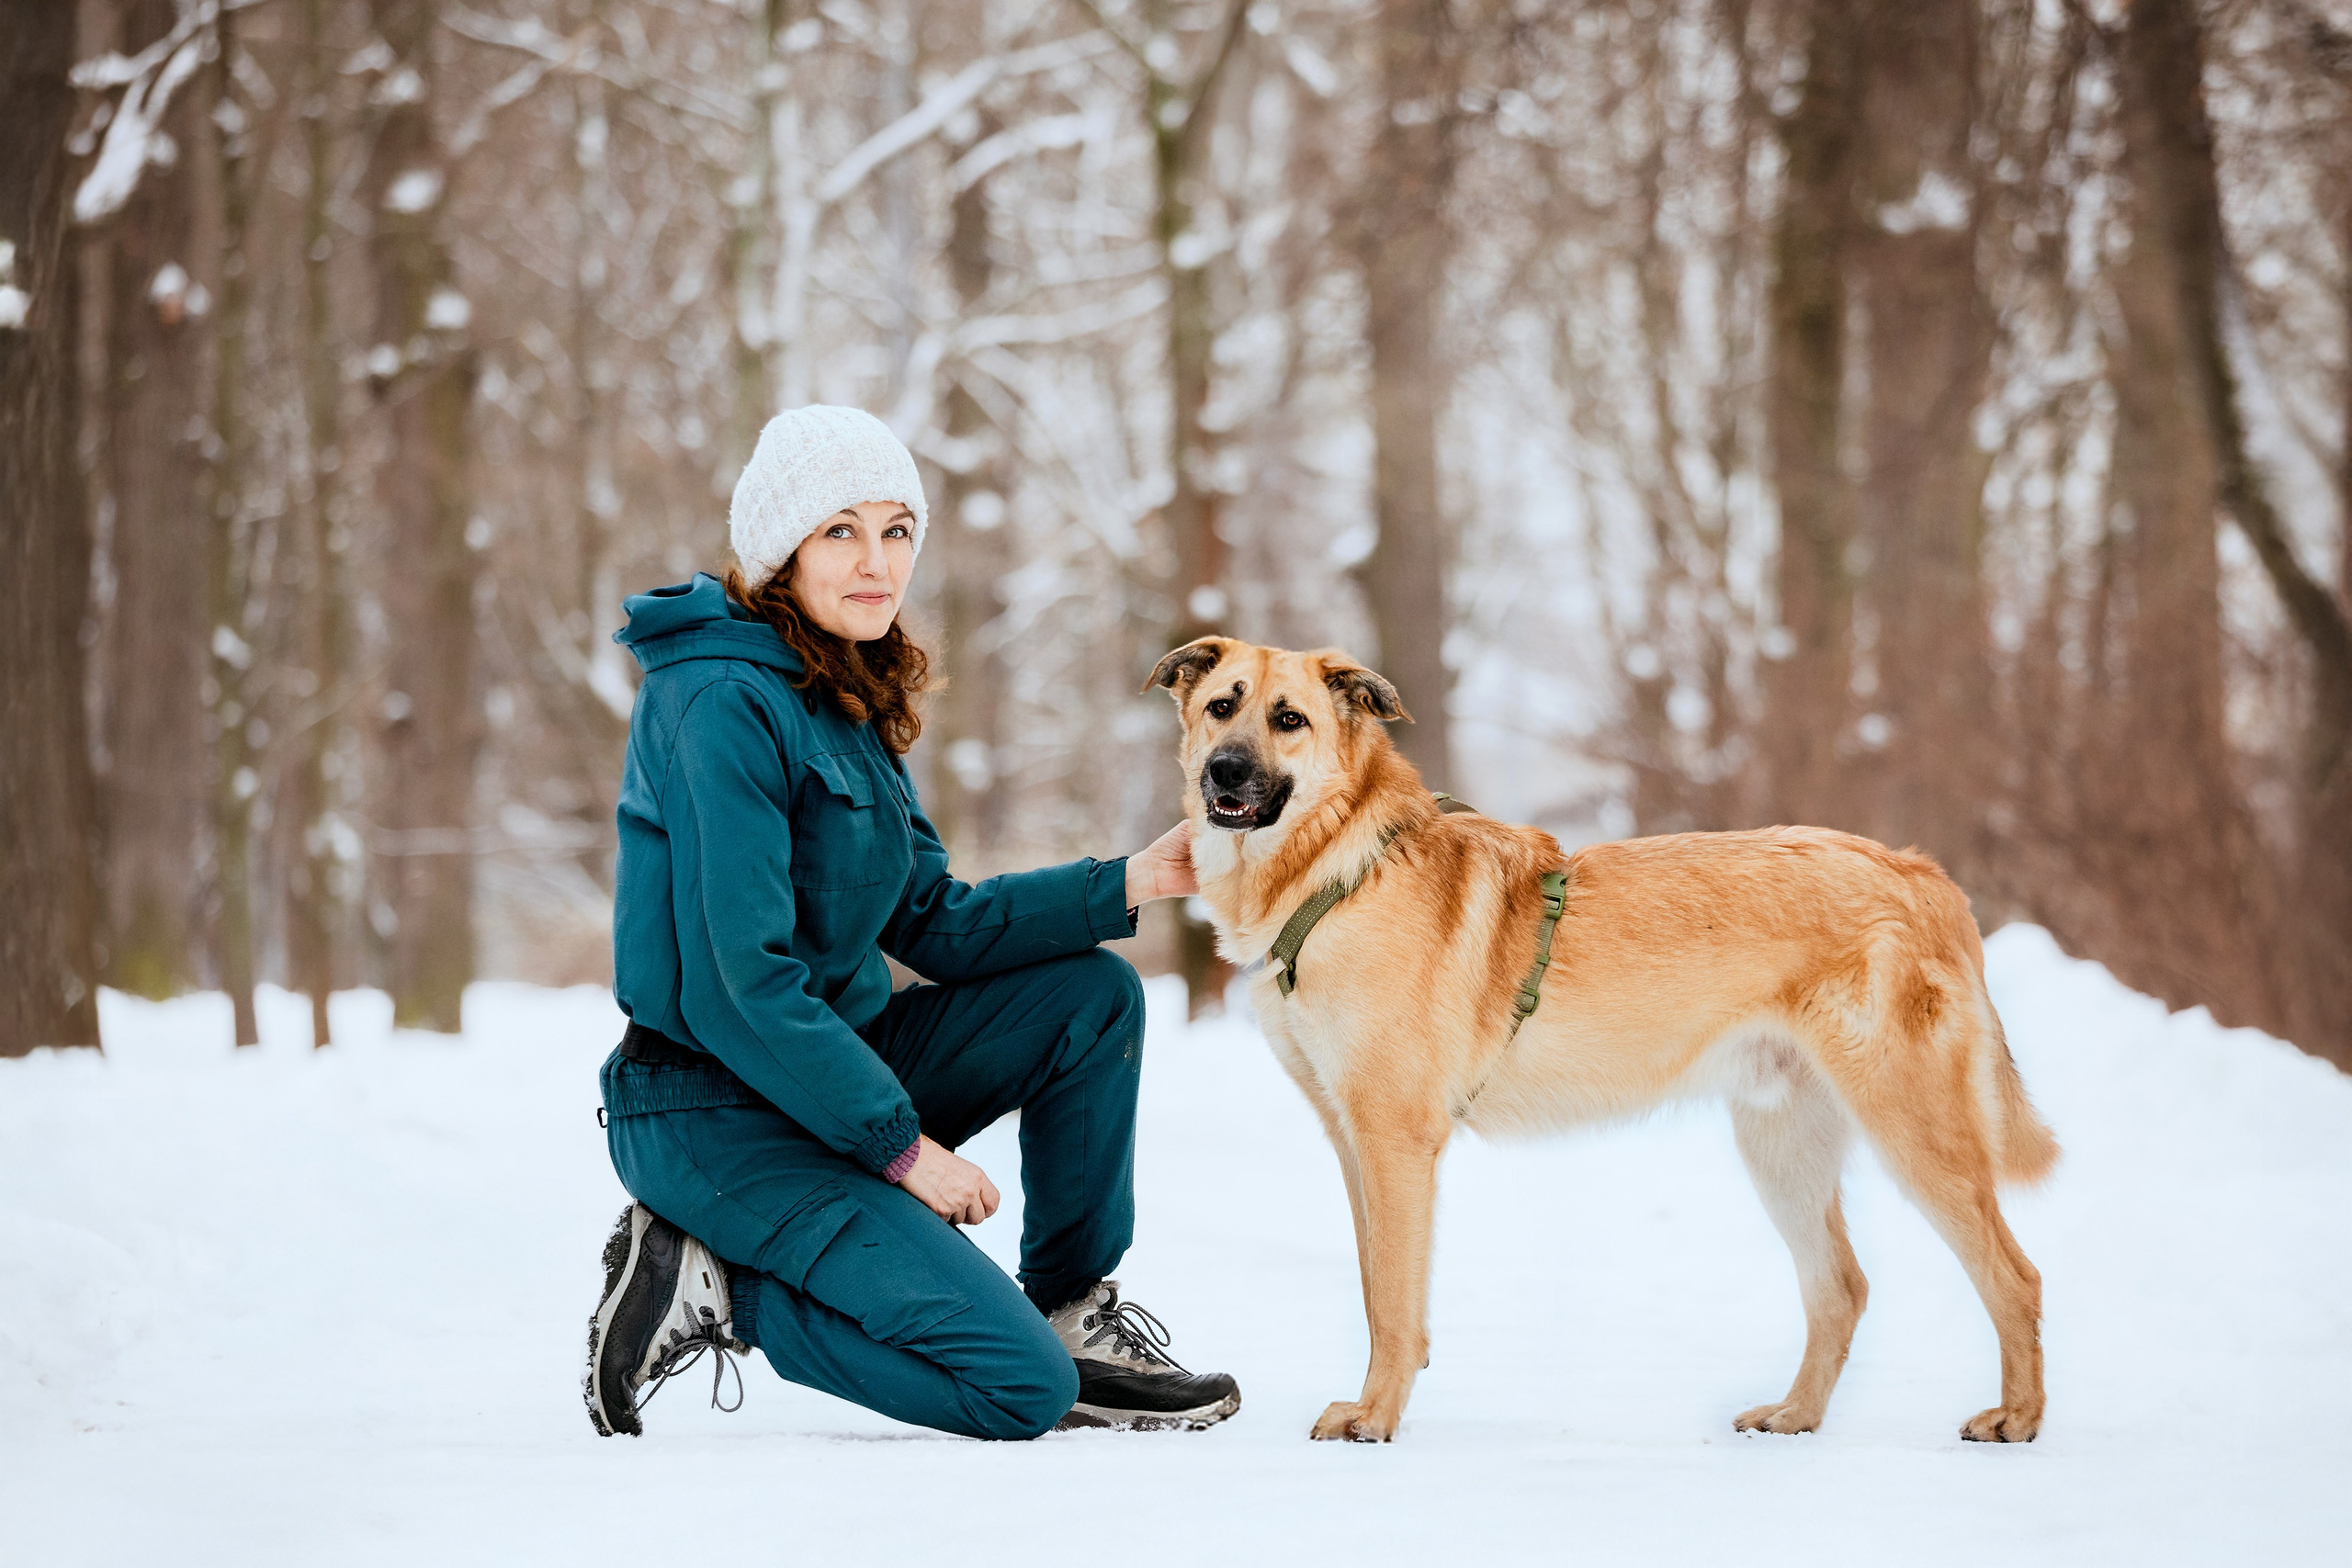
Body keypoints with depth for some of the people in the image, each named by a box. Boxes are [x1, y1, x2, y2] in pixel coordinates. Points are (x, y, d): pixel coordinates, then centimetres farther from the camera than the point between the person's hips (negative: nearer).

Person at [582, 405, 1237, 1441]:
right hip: (715, 1112, -9)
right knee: (1022, 1391, -16)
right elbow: (738, 986, -23)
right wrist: (902, 1144, -18)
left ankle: (1070, 1314, 13)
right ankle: (712, 1291, -4)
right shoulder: (726, 703, -19)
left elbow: (935, 925, 12)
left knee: (1094, 996, 6)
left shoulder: (847, 702, 11)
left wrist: (1130, 884, 3)